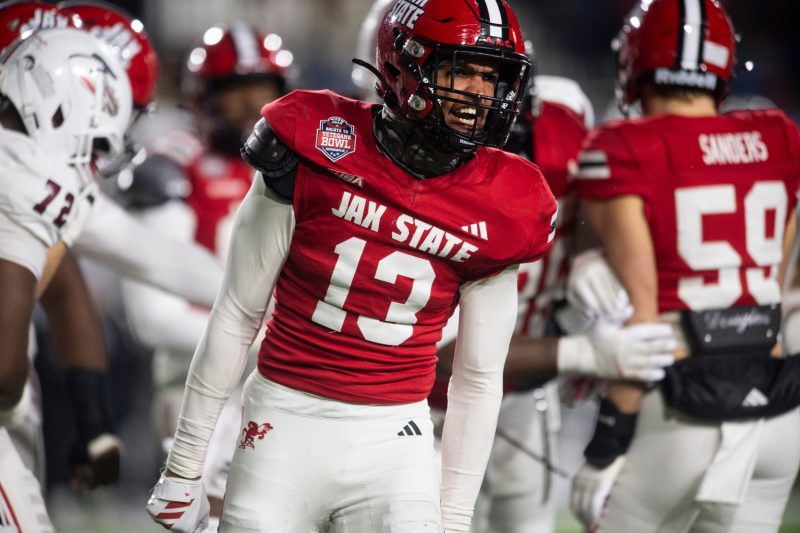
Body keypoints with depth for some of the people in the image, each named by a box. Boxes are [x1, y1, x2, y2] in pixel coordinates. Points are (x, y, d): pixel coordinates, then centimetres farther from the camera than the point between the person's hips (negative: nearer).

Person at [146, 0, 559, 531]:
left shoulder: (498, 208, -2)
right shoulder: (318, 153, -8)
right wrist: (185, 464, 1)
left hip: (394, 442, 1)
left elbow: (479, 381, 7)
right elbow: (237, 317, -1)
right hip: (288, 425, -1)